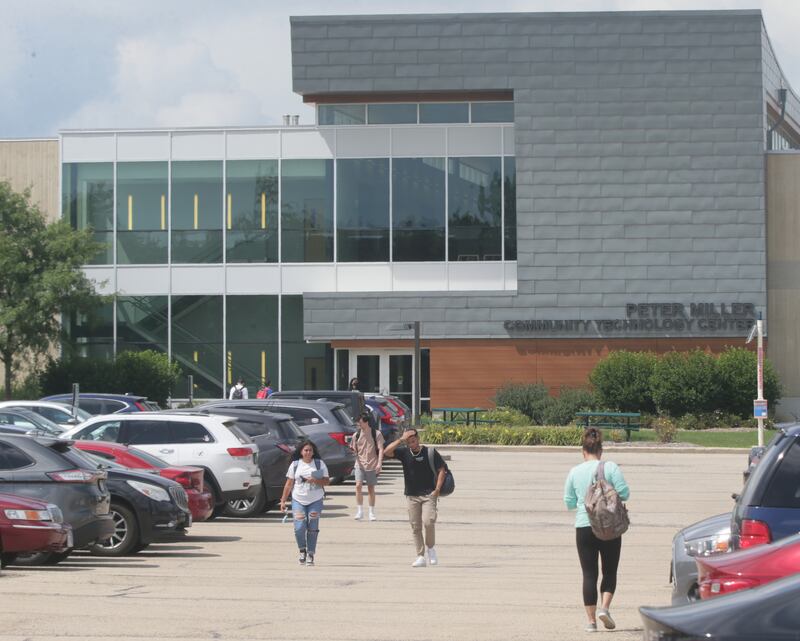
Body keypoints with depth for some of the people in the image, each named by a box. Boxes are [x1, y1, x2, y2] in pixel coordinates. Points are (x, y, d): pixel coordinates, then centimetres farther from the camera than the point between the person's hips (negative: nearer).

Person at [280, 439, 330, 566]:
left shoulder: (319, 464, 4)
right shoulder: (295, 465, 5)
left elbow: (327, 481, 2)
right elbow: (289, 484, 7)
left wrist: (315, 480, -17)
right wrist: (283, 500, 4)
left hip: (315, 501, 0)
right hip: (298, 500, 0)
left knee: (312, 529, -2)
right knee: (299, 528, -11)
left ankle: (310, 555, 8)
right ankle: (302, 550, 12)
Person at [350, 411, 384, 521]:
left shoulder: (376, 434, -5)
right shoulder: (356, 435, 5)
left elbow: (381, 449, -6)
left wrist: (379, 463, -16)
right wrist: (353, 450, -10)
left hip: (372, 465, -2)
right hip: (360, 465, 2)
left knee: (371, 489, 6)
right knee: (358, 485, -14)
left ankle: (372, 513, 17)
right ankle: (360, 511, -6)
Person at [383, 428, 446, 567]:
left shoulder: (430, 452, -3)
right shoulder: (404, 453, 3)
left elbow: (442, 469, -1)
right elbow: (386, 452, -11)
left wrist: (437, 489, -9)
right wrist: (400, 440, -15)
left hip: (428, 494, -3)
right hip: (411, 496, 3)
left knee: (428, 522, -19)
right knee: (416, 527, 3)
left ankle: (430, 548, 6)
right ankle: (420, 557, 9)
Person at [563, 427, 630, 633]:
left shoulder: (574, 472, 2)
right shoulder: (611, 468, -5)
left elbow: (569, 503, 7)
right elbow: (624, 493, -7)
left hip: (584, 527, 1)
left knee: (589, 574, 4)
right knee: (610, 571, 11)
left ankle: (591, 619, 1)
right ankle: (605, 607, -10)